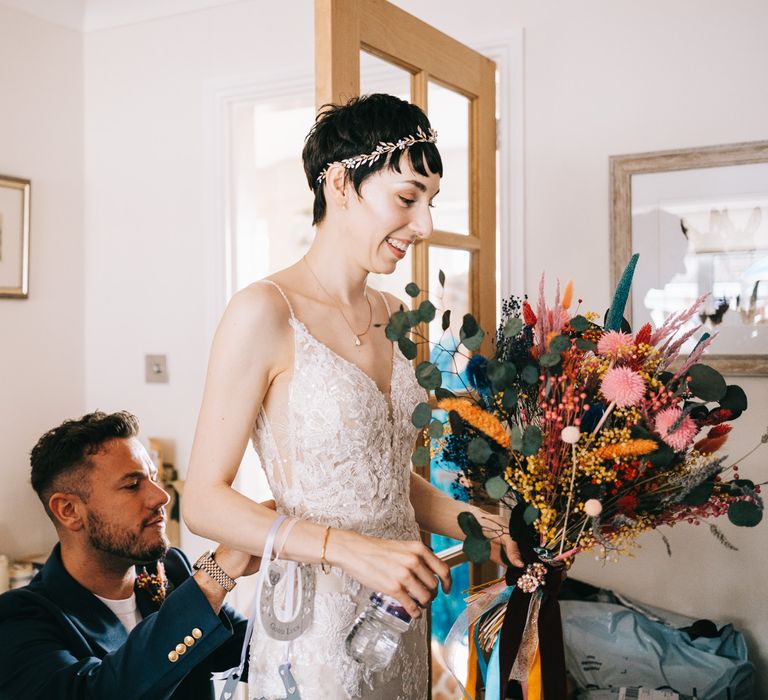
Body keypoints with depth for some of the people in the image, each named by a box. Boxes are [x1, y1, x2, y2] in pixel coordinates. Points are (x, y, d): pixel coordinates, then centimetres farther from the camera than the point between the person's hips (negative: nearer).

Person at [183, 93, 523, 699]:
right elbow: (204, 501, -16)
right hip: (316, 622, -7)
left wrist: (470, 521, -3)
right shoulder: (266, 312, -16)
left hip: (402, 619, 7)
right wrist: (352, 550, -25)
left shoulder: (391, 316, 6)